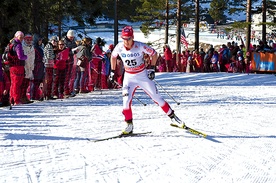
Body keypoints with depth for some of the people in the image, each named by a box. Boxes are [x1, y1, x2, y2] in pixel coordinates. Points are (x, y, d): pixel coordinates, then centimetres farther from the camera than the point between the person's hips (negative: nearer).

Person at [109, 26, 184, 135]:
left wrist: (152, 68, -8)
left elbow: (154, 54, -5)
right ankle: (129, 125, -1)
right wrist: (112, 71, 9)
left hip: (143, 76, -2)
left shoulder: (140, 46, -22)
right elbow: (113, 56, 9)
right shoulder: (119, 47, -14)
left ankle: (172, 116, 19)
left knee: (157, 97, 3)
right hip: (129, 77, 2)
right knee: (126, 100, -14)